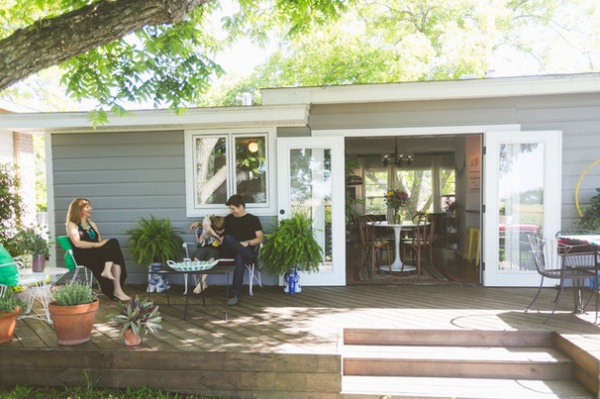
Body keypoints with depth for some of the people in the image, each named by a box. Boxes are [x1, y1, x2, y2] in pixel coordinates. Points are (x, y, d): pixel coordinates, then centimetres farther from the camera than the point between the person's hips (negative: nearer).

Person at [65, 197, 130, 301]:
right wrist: (97, 244, -20)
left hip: (97, 254, 6)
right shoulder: (72, 225, 6)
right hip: (83, 257, -6)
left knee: (113, 243, -27)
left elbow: (100, 241, 19)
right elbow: (77, 243, -12)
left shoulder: (92, 224, 28)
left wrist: (104, 243, -5)